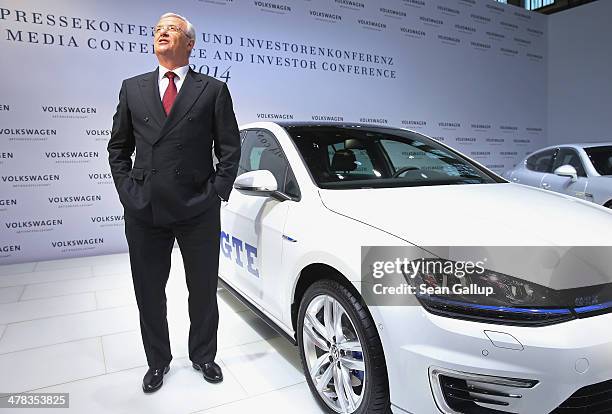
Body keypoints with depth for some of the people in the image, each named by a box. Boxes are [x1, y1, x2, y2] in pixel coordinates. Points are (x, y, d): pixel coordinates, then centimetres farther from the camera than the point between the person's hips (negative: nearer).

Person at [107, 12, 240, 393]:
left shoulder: (214, 90, 3)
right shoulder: (132, 89, 11)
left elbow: (230, 148, 2)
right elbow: (118, 147, 13)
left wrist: (217, 193, -5)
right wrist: (127, 191, 3)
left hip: (199, 212, -2)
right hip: (143, 212, 3)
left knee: (203, 291, 12)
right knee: (149, 294, 13)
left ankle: (204, 356, 35)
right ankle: (158, 361, 36)